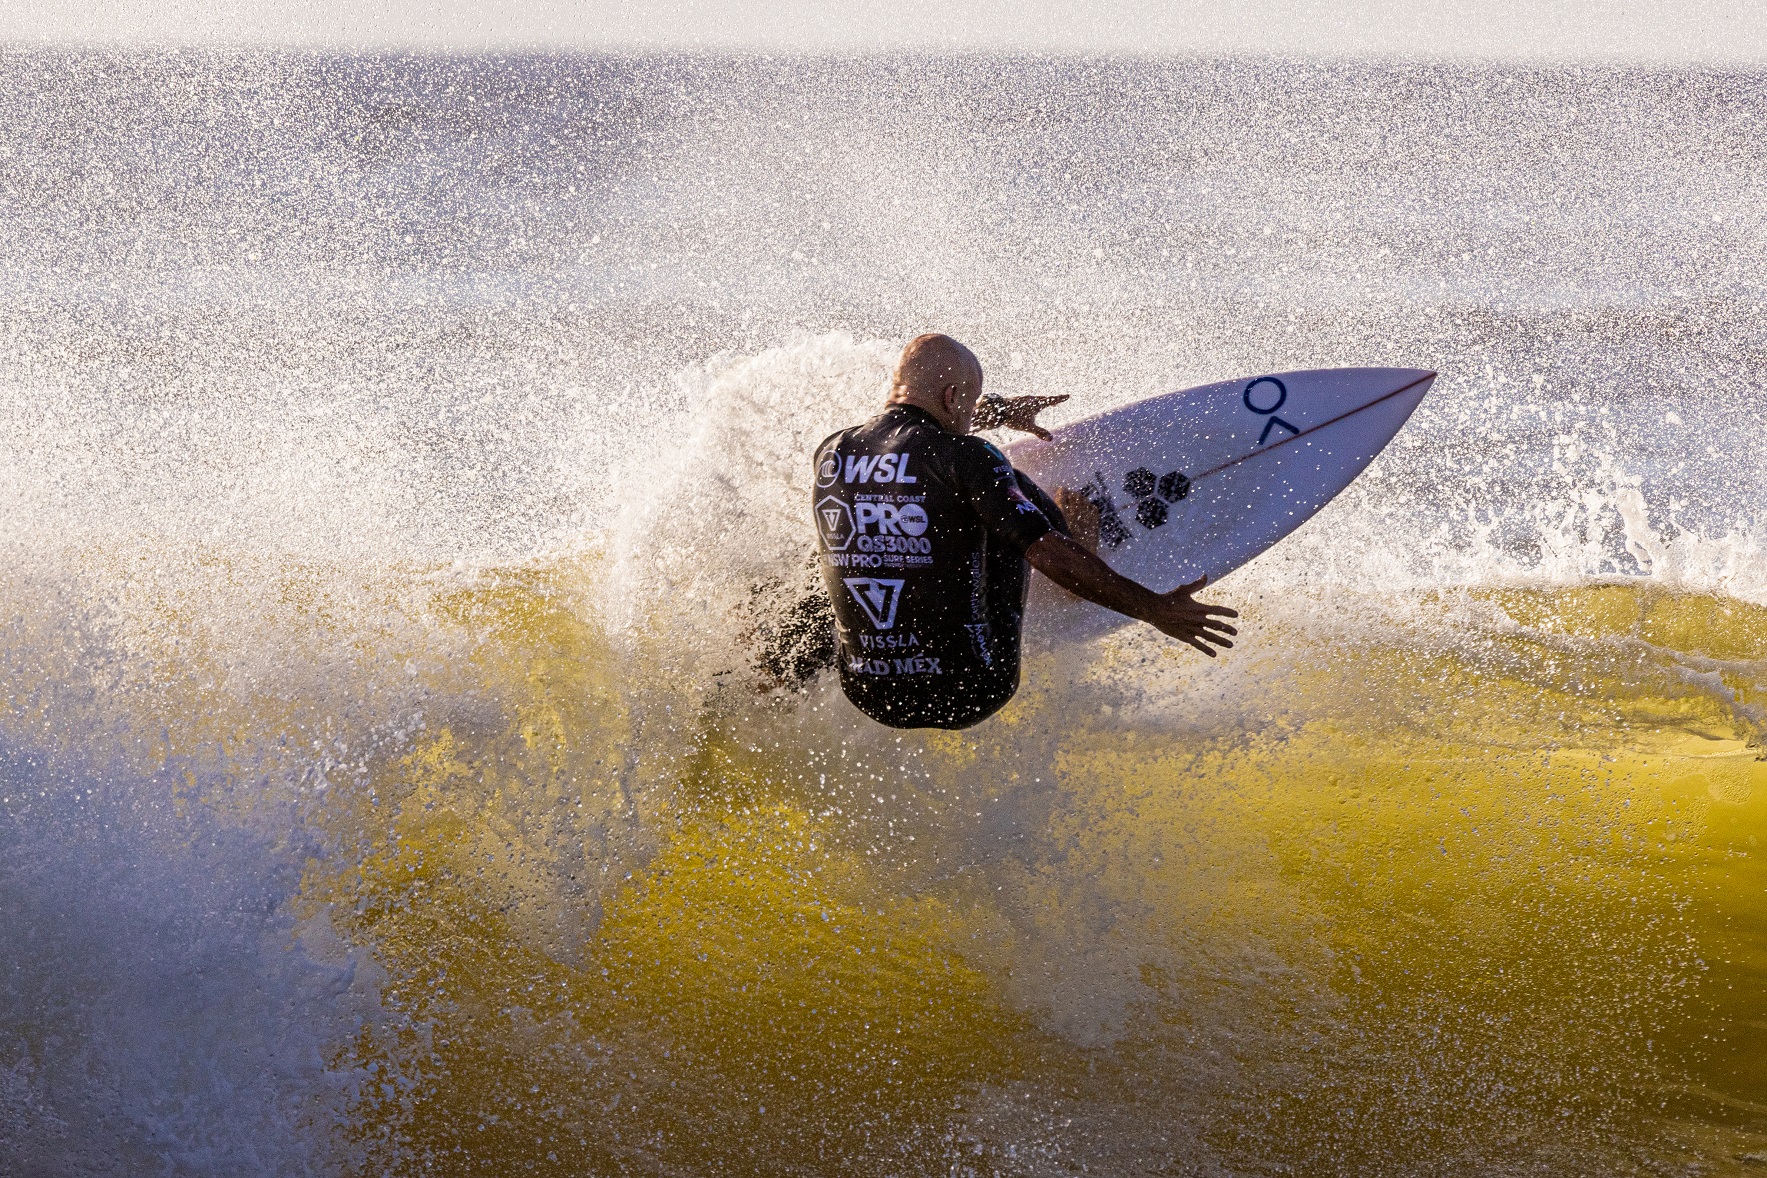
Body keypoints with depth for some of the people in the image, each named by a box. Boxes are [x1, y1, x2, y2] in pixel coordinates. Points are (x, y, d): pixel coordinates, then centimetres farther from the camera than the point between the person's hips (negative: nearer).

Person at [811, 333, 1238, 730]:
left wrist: (998, 411, 44)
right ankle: (1080, 536, 41)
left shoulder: (830, 453, 6)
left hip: (870, 699, 4)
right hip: (966, 696, -4)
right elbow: (1049, 554, -16)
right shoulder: (962, 456, -13)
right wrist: (1155, 609, -11)